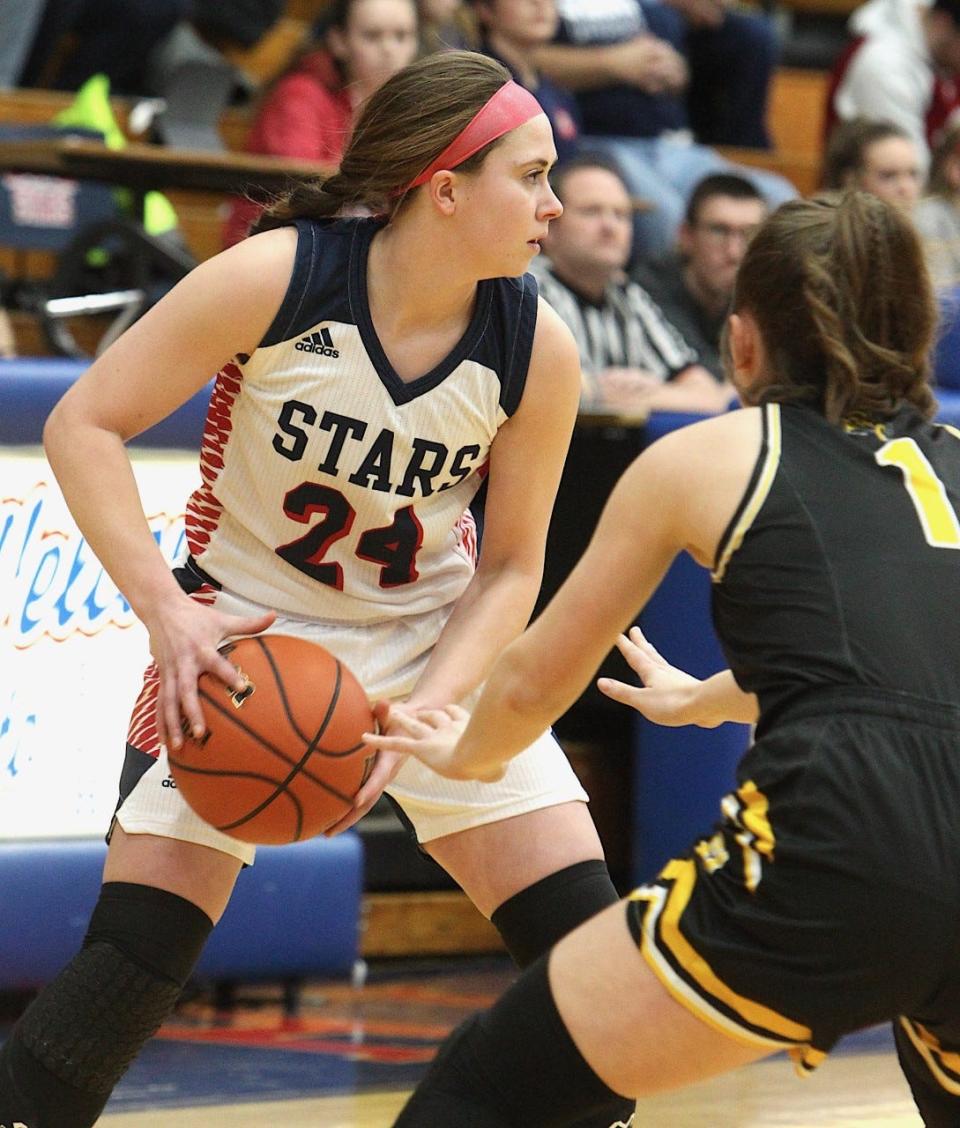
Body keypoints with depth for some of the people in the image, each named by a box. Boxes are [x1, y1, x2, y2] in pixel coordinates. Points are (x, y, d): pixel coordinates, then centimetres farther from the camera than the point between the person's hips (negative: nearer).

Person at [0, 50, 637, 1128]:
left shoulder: (535, 350, -14)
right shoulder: (274, 280, -23)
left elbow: (508, 571, -5)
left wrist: (419, 719, -20)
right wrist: (165, 610, -27)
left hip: (435, 641, 3)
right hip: (243, 634, -3)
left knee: (588, 943, -5)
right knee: (131, 957, -14)